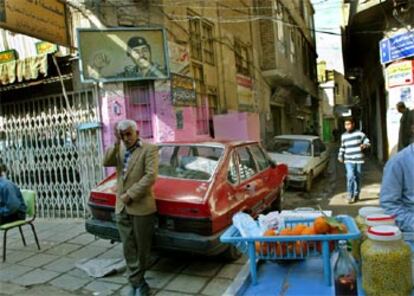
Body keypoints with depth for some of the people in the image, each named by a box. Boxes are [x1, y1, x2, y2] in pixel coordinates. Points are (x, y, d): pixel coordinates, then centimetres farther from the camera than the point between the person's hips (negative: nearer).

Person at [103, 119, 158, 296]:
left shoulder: (149, 149, -7)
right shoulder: (119, 150, 12)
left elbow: (151, 176, -16)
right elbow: (106, 162, -3)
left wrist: (130, 194, -17)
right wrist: (116, 144, -12)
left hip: (141, 207, -5)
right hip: (121, 207, 5)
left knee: (142, 248, 9)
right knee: (128, 248, 10)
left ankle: (137, 281, 28)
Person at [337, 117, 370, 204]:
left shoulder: (359, 133, -2)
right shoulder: (343, 136, 9)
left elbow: (367, 141, 1)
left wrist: (364, 145, -20)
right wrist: (340, 155, 13)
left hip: (359, 160, -1)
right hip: (348, 161, 1)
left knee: (357, 178, 9)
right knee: (350, 176, -15)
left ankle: (356, 194, 25)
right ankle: (350, 195, -6)